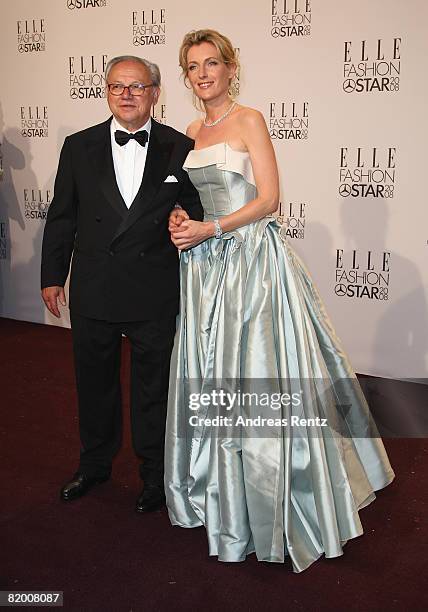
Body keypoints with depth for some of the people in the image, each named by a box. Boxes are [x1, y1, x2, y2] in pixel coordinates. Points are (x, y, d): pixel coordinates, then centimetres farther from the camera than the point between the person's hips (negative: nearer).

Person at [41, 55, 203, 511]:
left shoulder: (180, 149, -2)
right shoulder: (79, 147, 2)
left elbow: (198, 212, 5)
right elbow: (61, 217, 5)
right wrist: (52, 276, 6)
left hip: (155, 296, -2)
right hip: (92, 293, 2)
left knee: (153, 387, 12)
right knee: (94, 383, 18)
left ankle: (154, 474, 32)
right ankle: (94, 465, 40)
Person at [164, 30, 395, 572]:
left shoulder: (249, 120, -4)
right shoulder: (192, 131, 15)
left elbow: (268, 199, -11)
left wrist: (211, 229, -16)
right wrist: (181, 221, 0)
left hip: (252, 256, -6)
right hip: (207, 262, 7)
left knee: (258, 373, -4)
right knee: (211, 372, 10)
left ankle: (274, 506, 13)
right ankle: (221, 491, 27)